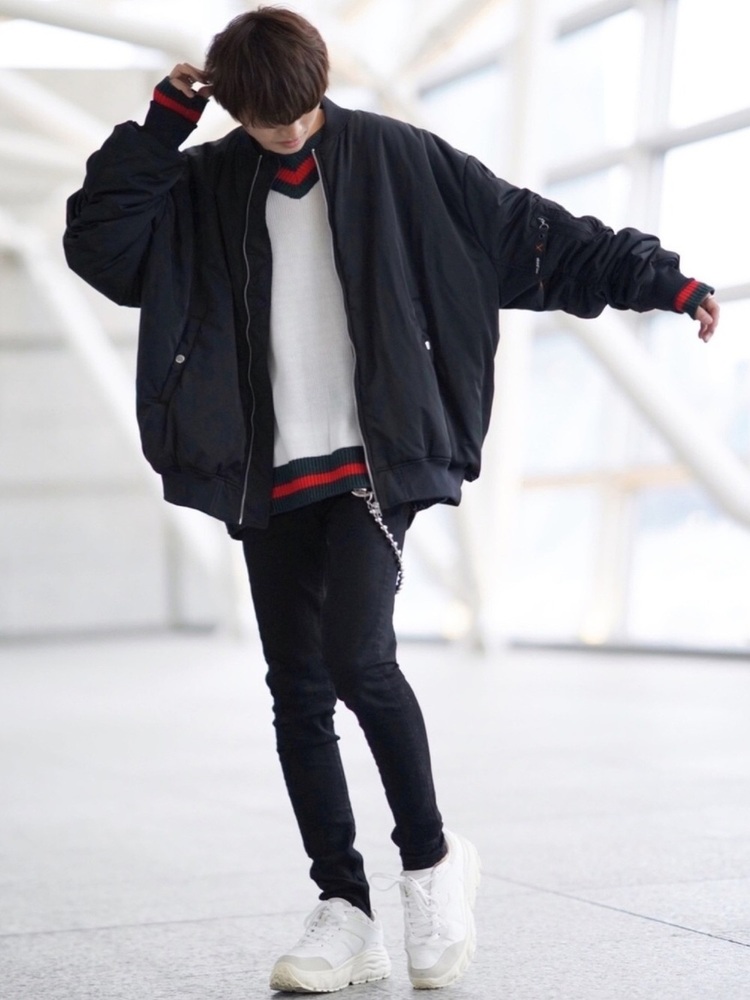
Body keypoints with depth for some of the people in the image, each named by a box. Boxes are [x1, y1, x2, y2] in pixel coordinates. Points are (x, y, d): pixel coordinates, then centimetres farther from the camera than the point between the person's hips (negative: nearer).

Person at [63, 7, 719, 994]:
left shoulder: (397, 160, -1)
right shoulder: (208, 189, 7)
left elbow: (530, 233, 1)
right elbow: (99, 243, -4)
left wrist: (662, 279, -1)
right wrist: (164, 121, -5)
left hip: (377, 462, -4)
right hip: (272, 478, 4)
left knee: (356, 654, -20)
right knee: (297, 689, 3)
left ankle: (432, 858, 3)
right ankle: (345, 909, 12)